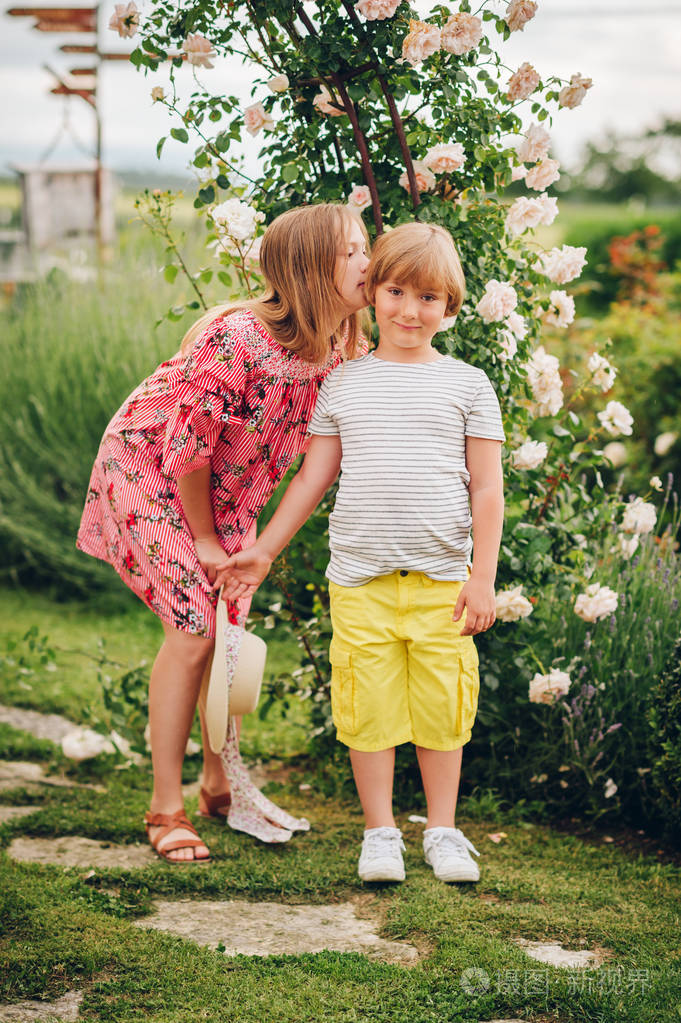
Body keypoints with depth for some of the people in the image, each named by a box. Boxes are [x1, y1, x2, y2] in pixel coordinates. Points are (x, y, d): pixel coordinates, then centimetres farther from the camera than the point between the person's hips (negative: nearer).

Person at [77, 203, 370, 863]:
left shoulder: (341, 348, -12)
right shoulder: (237, 339, -35)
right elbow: (188, 448, -26)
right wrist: (203, 541, -14)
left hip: (224, 486, 7)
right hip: (147, 468, -7)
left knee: (232, 627, 4)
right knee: (195, 628, -13)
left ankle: (219, 783, 23)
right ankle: (166, 808, -2)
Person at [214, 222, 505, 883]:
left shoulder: (467, 385, 5)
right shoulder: (343, 385, 8)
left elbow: (487, 488, 4)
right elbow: (314, 477, 13)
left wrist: (483, 577, -2)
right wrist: (263, 551, 12)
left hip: (443, 576, -1)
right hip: (359, 579, 1)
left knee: (442, 704, 5)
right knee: (369, 705, 2)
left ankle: (442, 830, 21)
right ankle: (380, 831, 17)